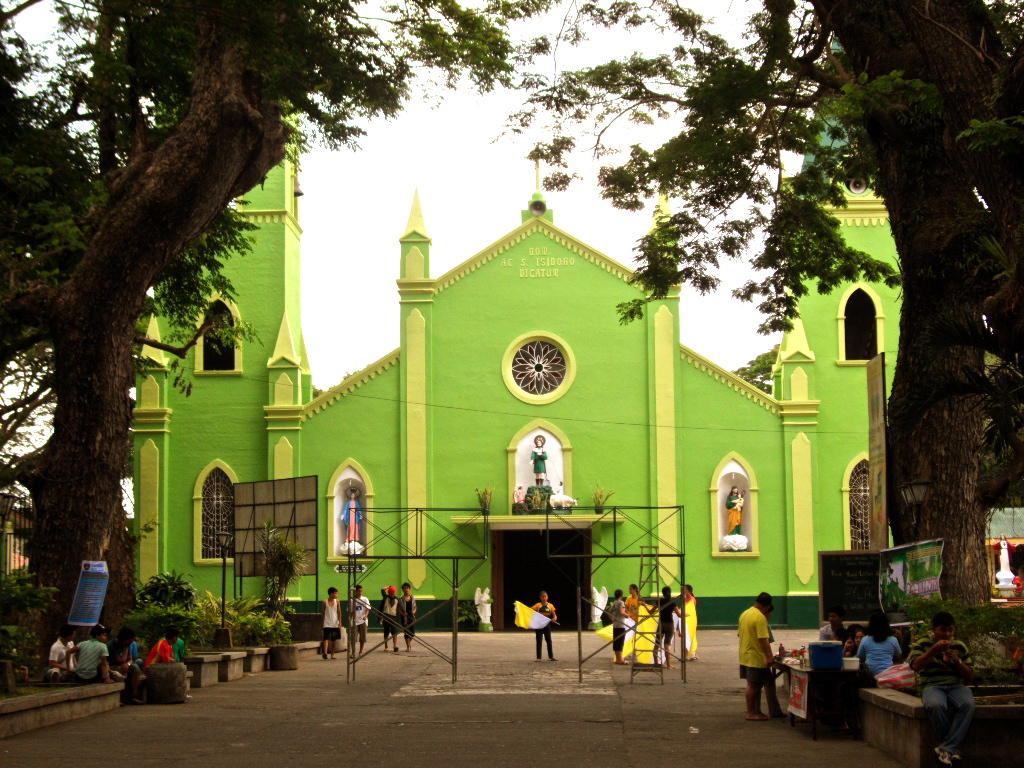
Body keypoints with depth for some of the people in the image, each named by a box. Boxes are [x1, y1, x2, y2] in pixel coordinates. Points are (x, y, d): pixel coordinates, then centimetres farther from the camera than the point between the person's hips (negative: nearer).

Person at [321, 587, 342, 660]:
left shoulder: (337, 602, 3)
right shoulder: (325, 603, -1)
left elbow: (339, 612, 2)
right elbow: (323, 613, 6)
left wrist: (340, 622, -6)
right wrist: (322, 622, 7)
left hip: (335, 624, 2)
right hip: (327, 624, -2)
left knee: (334, 640, 7)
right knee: (326, 638, -16)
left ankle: (332, 654, 17)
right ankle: (325, 652, -29)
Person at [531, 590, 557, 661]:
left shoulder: (550, 606, 3)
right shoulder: (538, 605, -2)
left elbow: (554, 615, 4)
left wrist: (555, 618, -16)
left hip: (547, 625, 2)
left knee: (549, 641, 7)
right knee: (539, 641, -1)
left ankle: (551, 657, 15)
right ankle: (538, 657, 0)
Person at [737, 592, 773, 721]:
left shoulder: (744, 614, 11)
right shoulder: (760, 617, -18)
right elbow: (762, 639, -23)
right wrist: (768, 656, -19)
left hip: (744, 656, 9)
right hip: (756, 657, -9)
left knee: (752, 685, 14)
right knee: (753, 685, -3)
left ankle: (755, 710, 19)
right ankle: (751, 713, 1)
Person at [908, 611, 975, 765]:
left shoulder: (960, 646, 16)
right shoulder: (923, 644, 11)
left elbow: (970, 676, 14)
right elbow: (915, 665, -7)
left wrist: (957, 661, -4)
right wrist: (934, 650, -16)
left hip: (956, 686, 2)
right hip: (932, 686, -2)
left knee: (968, 705, -34)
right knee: (936, 705, -39)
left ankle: (947, 748, -30)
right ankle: (953, 748, -21)